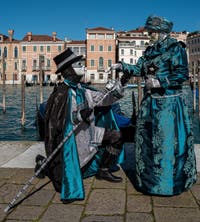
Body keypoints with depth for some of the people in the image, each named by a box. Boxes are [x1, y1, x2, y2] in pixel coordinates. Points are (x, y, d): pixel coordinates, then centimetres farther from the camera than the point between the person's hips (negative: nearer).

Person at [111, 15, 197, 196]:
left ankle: (168, 182, 11)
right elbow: (139, 69, 12)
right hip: (150, 102, 8)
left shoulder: (176, 48, -7)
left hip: (168, 103, -7)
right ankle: (148, 177, 28)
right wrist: (123, 66, 0)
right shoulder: (150, 51, 13)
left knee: (167, 140, -3)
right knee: (146, 139, 12)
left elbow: (182, 75, -13)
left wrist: (160, 82, -18)